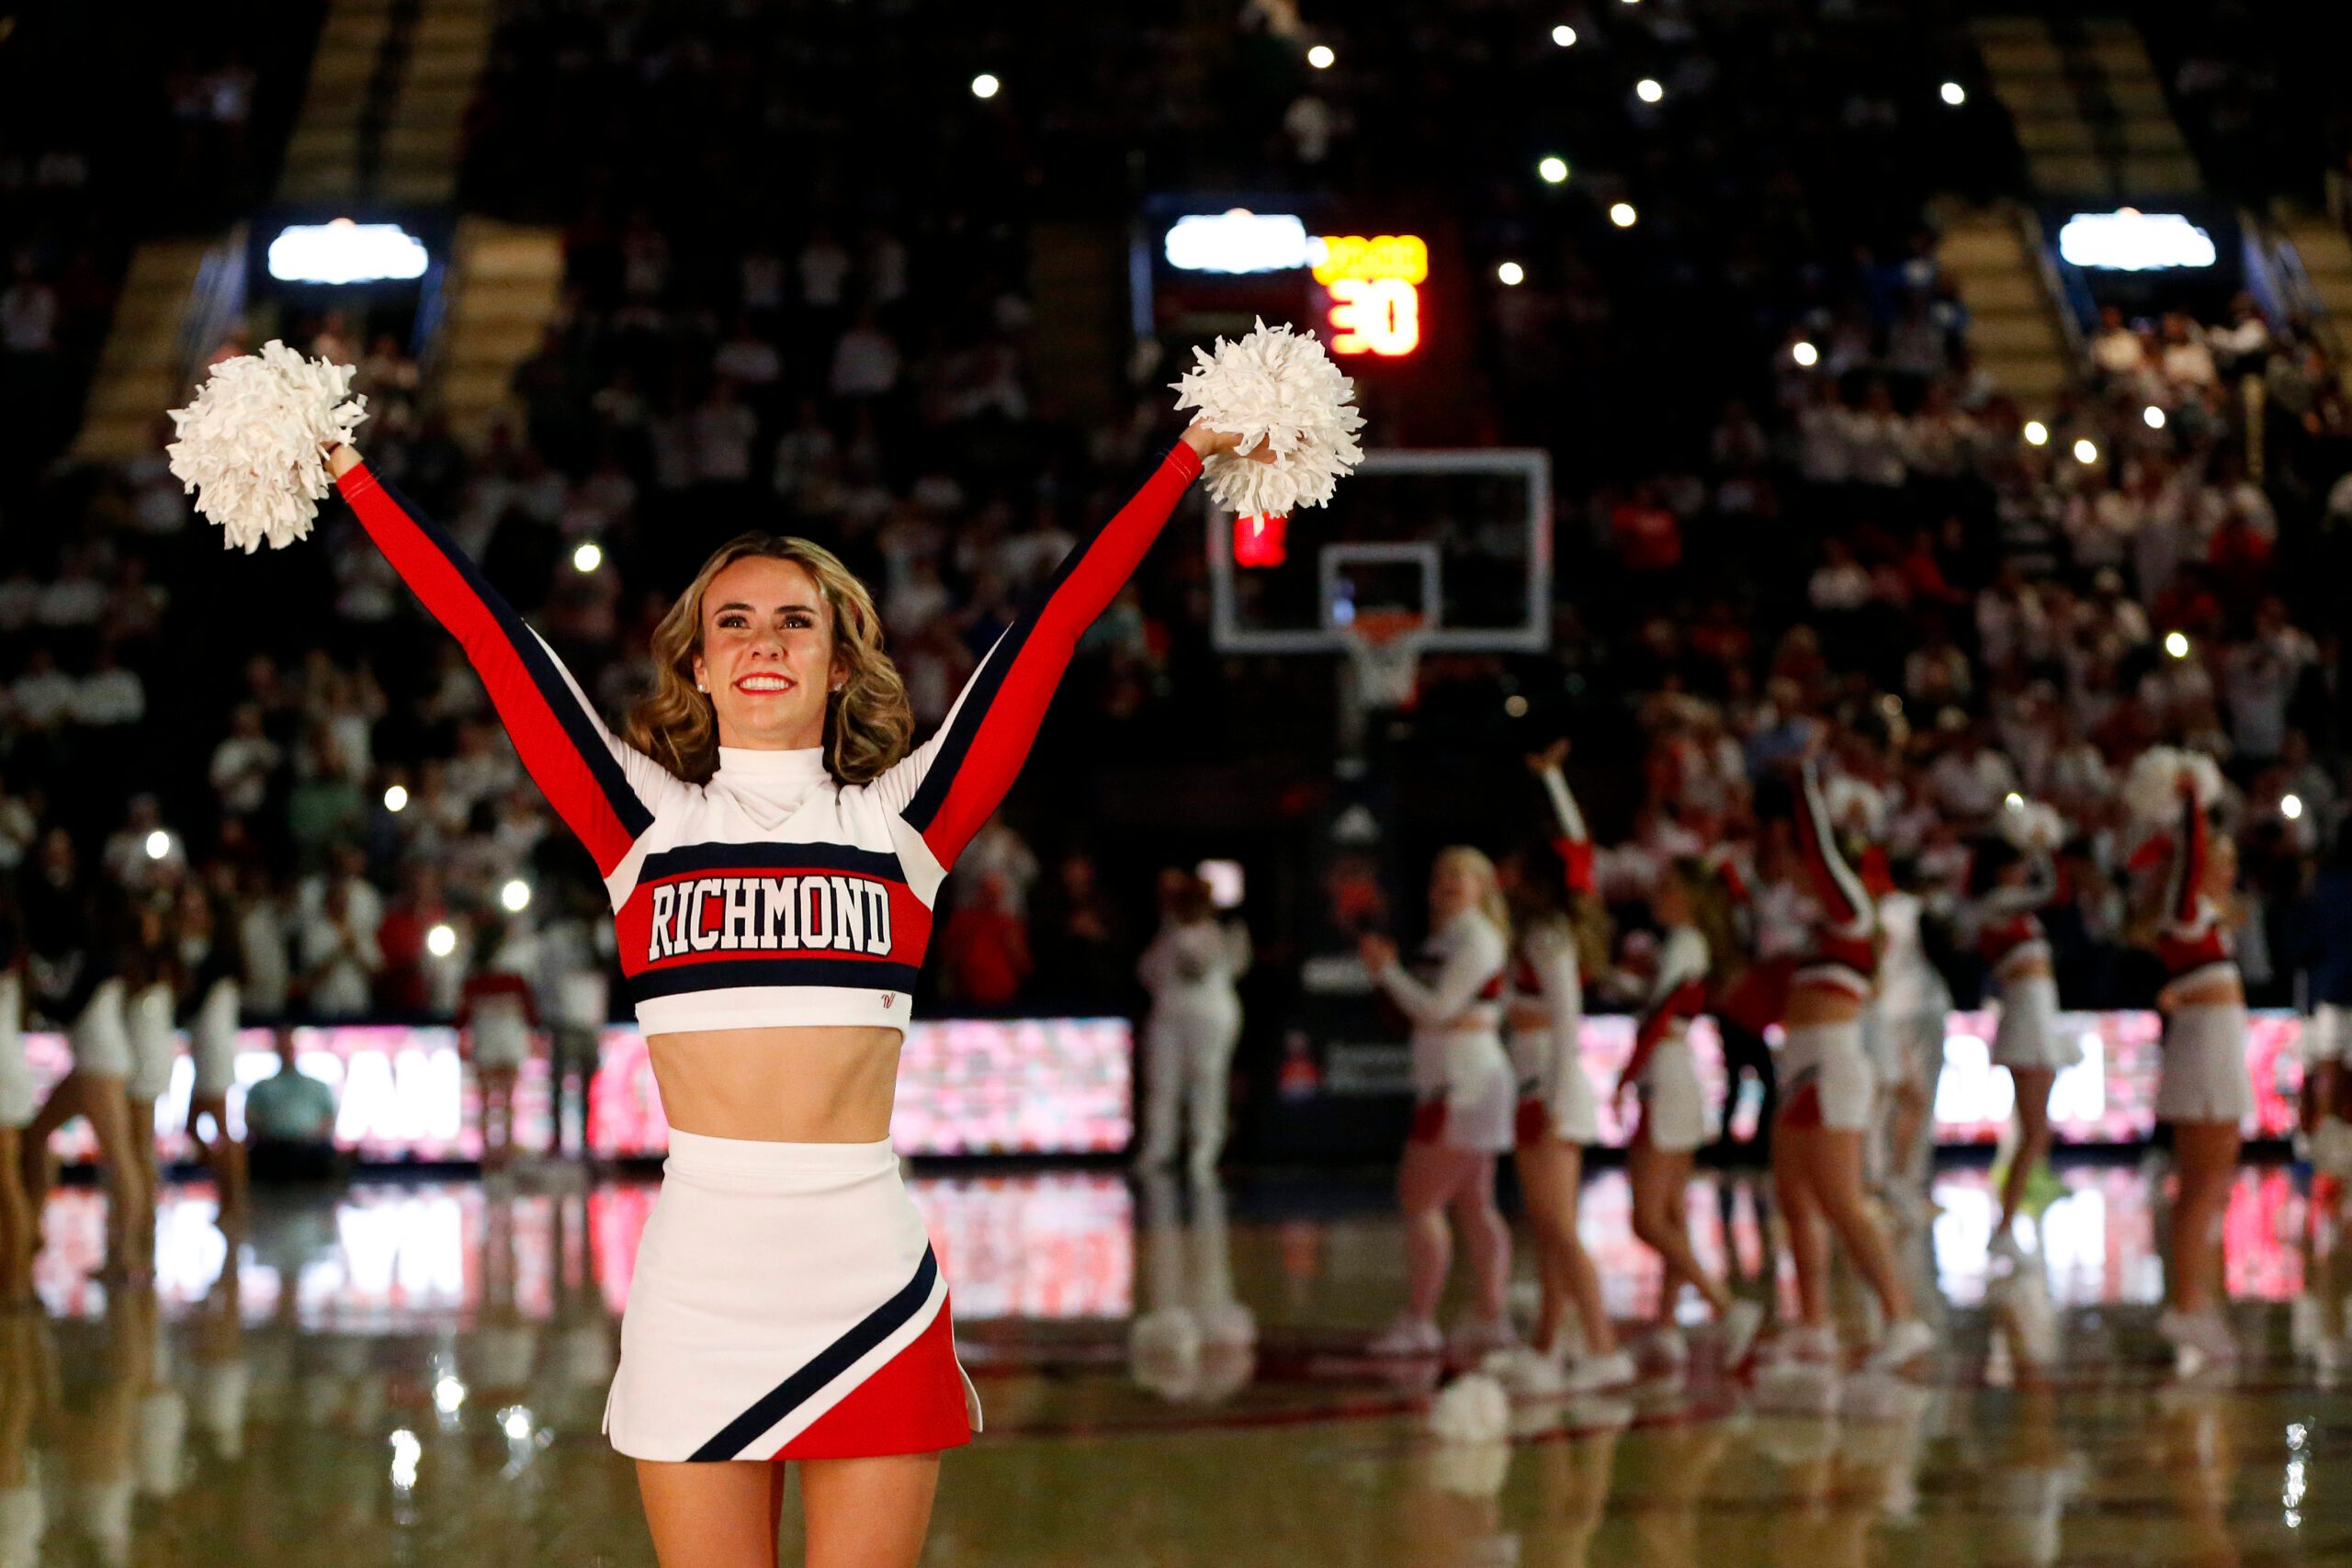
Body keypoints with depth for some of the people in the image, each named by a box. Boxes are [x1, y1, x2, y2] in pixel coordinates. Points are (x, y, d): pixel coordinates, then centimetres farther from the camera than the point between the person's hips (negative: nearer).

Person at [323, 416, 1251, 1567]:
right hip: (698, 1278, 0)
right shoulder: (647, 820, 8)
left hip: (871, 1275, 0)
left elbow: (1055, 623, 9)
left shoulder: (900, 818, 8)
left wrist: (1187, 460, 10)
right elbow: (485, 629, 8)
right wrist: (351, 474, 9)